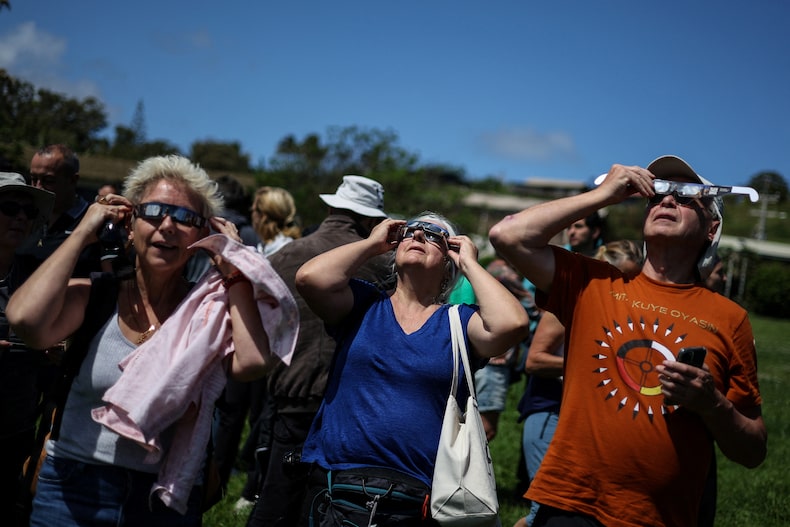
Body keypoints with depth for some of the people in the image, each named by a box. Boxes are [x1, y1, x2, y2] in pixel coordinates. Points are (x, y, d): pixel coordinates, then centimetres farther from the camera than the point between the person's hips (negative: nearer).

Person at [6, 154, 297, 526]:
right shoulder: (93, 296, -5)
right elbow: (25, 320, -25)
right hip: (72, 493, 0)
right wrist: (82, 235, -13)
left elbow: (252, 363, -26)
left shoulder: (209, 311, -6)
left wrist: (235, 265, -14)